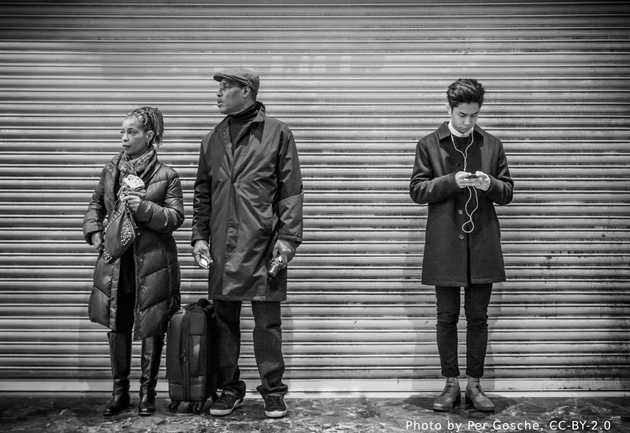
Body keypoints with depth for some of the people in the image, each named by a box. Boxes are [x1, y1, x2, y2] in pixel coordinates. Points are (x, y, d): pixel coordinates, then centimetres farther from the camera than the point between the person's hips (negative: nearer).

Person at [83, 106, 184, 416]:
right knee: (117, 327, 9)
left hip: (153, 262, -3)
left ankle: (147, 392, 21)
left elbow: (176, 217, -7)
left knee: (152, 329, 5)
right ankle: (119, 392, 24)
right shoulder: (110, 170, 8)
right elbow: (96, 204, 19)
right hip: (116, 262, 4)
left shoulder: (166, 175, -4)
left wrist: (145, 208, -20)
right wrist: (93, 232, 5)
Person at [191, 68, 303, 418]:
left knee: (267, 321, 2)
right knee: (225, 319, 10)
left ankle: (273, 391, 16)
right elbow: (202, 193, 17)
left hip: (263, 242, -4)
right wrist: (199, 236, 8)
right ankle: (229, 389, 24)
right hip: (222, 245, 5)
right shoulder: (213, 140, 15)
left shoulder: (277, 133, 1)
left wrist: (288, 237, -10)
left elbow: (291, 190, -3)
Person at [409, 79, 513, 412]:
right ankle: (451, 385, 17)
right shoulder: (429, 144, 4)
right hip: (444, 245, -1)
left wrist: (490, 185, -12)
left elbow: (507, 193, 10)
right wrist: (451, 181, -15)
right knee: (447, 317, 5)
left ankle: (474, 385, 18)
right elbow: (417, 191, -1)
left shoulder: (492, 145, 9)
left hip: (482, 245, 2)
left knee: (478, 318, 7)